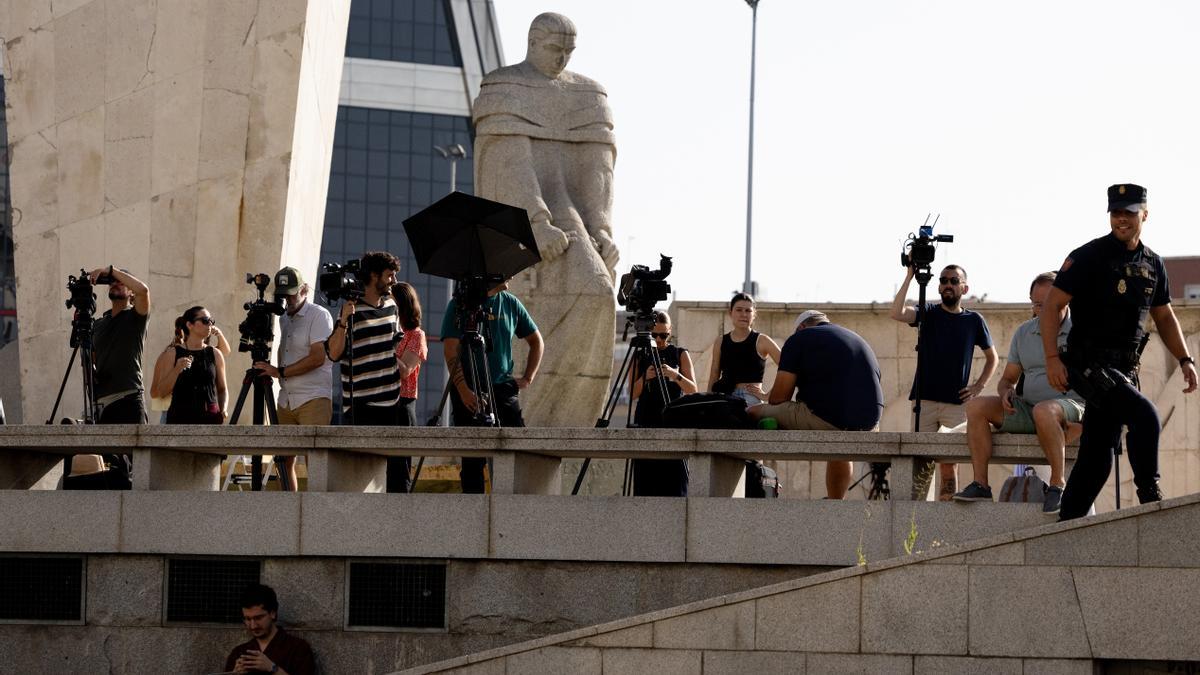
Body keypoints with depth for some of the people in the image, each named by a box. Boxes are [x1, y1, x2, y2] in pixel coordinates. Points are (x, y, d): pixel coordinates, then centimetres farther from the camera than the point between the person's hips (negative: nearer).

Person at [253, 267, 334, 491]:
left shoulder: (319, 316, -7)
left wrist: (280, 372, -16)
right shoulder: (284, 318, 18)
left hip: (314, 399, -8)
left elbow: (318, 357, -16)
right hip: (286, 400, 8)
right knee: (284, 460, 6)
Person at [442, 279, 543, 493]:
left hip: (504, 388, 3)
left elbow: (536, 341, 21)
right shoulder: (459, 305, -4)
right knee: (473, 459, -2)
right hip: (469, 392, -3)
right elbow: (450, 351, -11)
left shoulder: (510, 304, 9)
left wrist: (528, 378, 10)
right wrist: (463, 390, -22)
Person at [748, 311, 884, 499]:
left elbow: (779, 396, 1)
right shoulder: (860, 341, 27)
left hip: (824, 420, -7)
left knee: (753, 413, 7)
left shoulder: (800, 338, 7)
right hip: (866, 428, 7)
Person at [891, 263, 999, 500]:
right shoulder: (928, 313, 6)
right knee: (922, 463, -6)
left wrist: (979, 386, 6)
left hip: (957, 403, 1)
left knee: (949, 465, -1)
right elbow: (897, 313, -14)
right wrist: (910, 276, -16)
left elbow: (992, 358, 21)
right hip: (925, 400, -1)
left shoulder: (974, 320, 9)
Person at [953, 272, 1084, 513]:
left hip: (1072, 407, -6)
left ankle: (1058, 483, -30)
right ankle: (980, 484, -22)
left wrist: (1084, 423, -19)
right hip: (1027, 409, 6)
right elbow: (1007, 378, 20)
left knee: (1044, 410, -41)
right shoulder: (1024, 333, 15)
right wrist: (1007, 392, -7)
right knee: (976, 406, -14)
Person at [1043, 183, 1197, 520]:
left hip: (1124, 369, 6)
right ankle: (1148, 492, -17)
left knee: (1098, 455, 6)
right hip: (1089, 364, -6)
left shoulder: (1152, 263, 11)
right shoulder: (1089, 257, -8)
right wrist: (1052, 358, -18)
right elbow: (1051, 306, -9)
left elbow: (1164, 317, 21)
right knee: (1144, 415, -26)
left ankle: (1067, 524, 12)